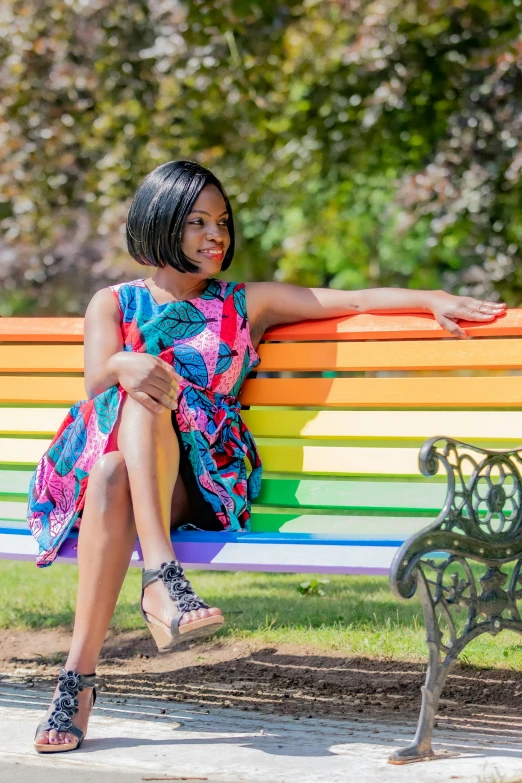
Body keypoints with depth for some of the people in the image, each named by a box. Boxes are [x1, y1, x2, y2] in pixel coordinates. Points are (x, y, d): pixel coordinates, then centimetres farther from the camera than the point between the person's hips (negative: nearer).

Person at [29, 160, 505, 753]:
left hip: (197, 484, 0)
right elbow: (96, 383, -3)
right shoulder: (114, 303, 17)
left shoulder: (247, 305, 19)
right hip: (107, 456, 0)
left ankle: (79, 674, -44)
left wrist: (435, 300, -7)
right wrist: (124, 366, -29)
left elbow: (355, 300, 10)